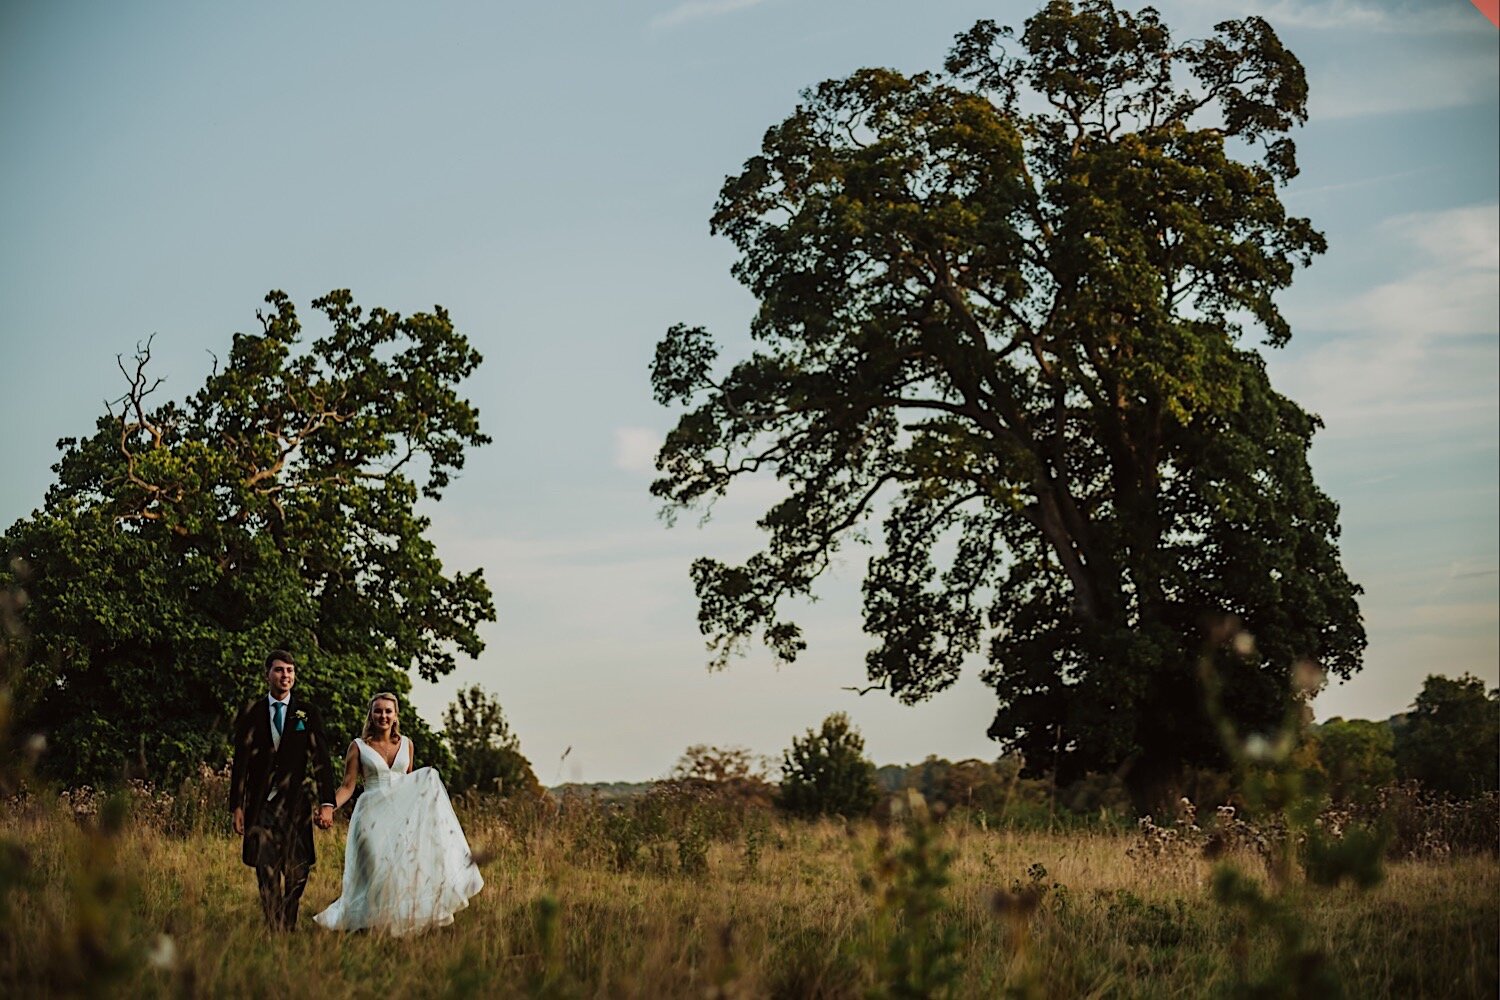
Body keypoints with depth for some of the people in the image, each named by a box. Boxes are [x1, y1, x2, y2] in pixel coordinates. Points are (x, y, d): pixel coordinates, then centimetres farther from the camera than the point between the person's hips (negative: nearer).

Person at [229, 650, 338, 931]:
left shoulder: (308, 713, 6)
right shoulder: (250, 713, 6)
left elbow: (321, 759, 1)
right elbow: (240, 762, 7)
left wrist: (327, 804, -8)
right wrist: (236, 806, 1)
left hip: (295, 803, 1)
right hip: (261, 804, -1)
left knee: (297, 873, 2)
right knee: (267, 874, -7)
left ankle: (289, 928, 19)